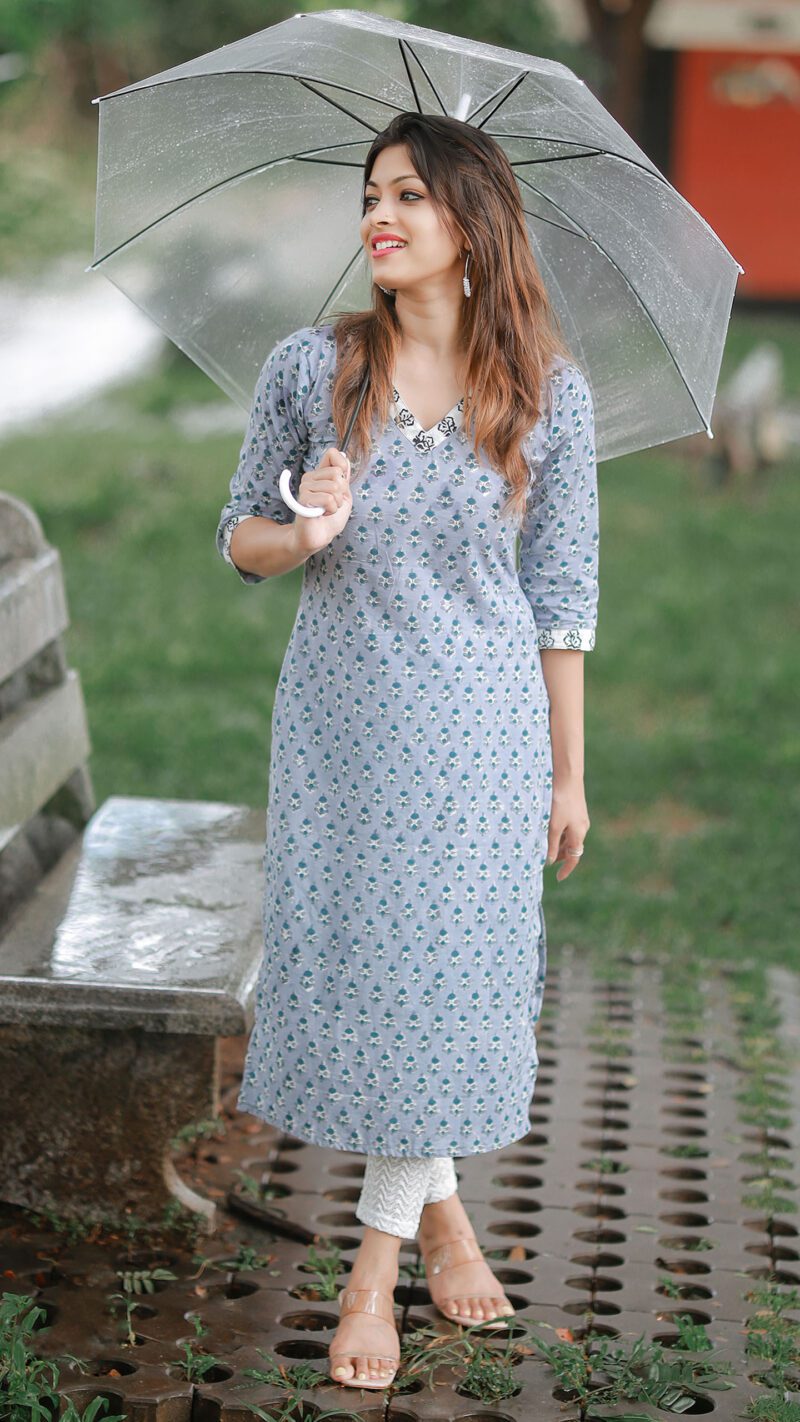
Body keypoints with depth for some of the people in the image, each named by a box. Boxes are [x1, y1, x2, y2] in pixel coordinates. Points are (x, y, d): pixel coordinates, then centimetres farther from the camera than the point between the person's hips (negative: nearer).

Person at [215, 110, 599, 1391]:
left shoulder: (550, 392, -4)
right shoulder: (309, 368, -3)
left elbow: (563, 596, 1)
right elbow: (240, 538, 7)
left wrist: (569, 772, 3)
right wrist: (302, 535, -17)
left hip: (479, 726, -1)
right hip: (340, 719, 1)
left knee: (439, 973, 1)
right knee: (350, 958, 5)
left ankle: (379, 1258, 19)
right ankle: (440, 1207, 28)